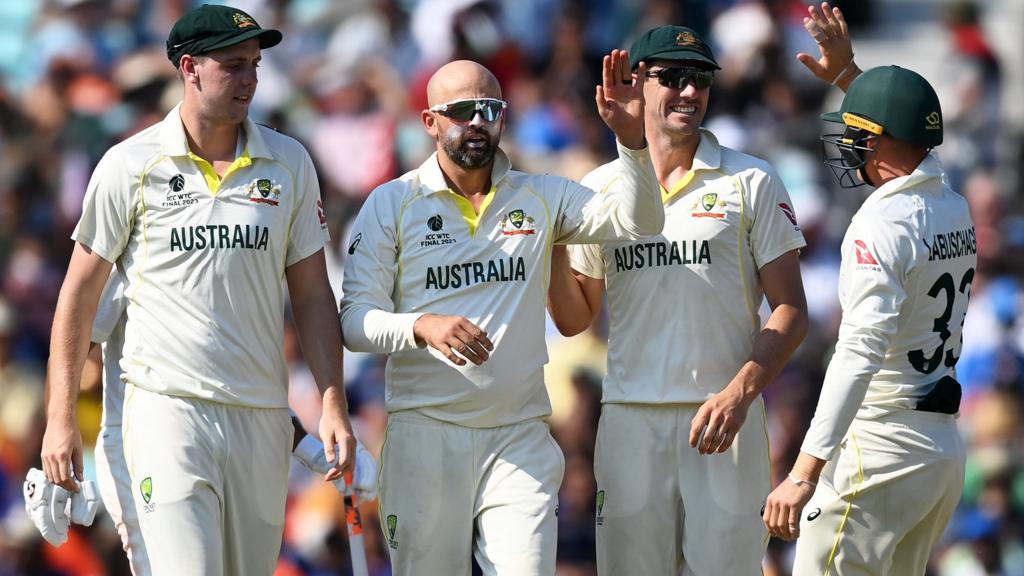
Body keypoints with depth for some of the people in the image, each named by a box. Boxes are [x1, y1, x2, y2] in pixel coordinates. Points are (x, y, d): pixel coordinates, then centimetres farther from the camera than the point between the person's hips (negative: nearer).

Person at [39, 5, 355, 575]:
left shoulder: (289, 164, 8)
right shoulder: (131, 165, 0)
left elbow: (313, 295, 11)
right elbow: (81, 293, 3)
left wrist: (334, 405, 2)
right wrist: (61, 418, -2)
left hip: (262, 417, 4)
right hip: (167, 407, -4)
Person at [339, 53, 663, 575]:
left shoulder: (542, 198, 10)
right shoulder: (391, 204, 4)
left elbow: (635, 220, -2)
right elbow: (355, 321, -2)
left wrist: (631, 140, -18)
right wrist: (422, 327, -22)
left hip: (520, 435, 1)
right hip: (425, 433, -1)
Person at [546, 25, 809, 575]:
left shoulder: (751, 183, 3)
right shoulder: (599, 189, 11)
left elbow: (790, 309, 1)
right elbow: (573, 319, 14)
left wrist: (740, 393, -14)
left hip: (726, 417, -2)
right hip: (630, 420, 2)